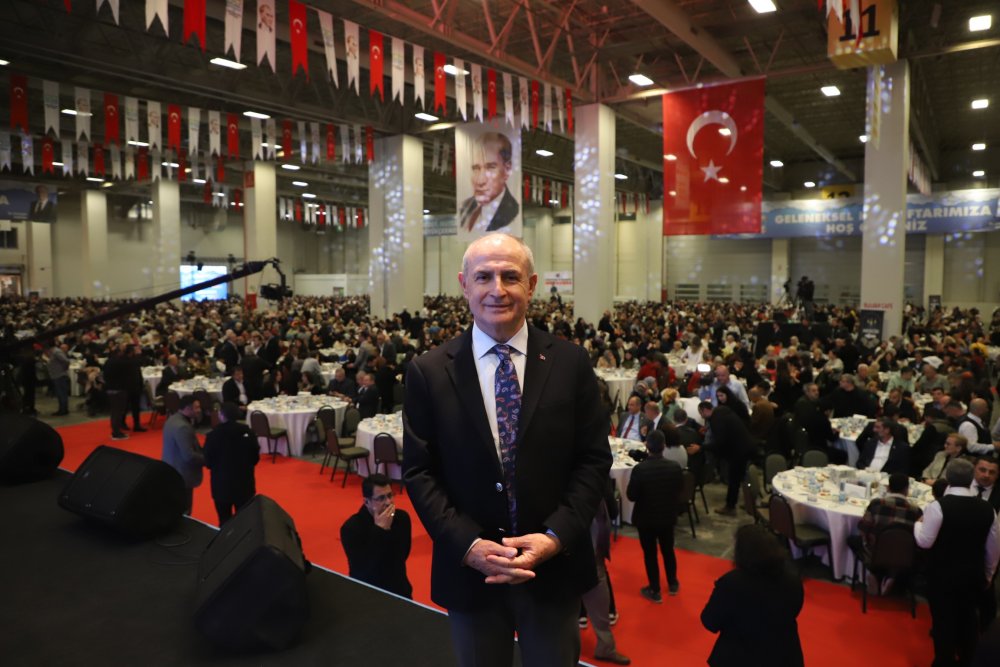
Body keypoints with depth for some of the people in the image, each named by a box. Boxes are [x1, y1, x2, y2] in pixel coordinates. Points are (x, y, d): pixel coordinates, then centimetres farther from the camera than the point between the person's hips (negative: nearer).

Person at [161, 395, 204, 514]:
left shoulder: (173, 419, 5)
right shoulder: (182, 427, -27)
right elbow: (189, 456, -27)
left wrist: (202, 453, 2)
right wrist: (207, 459, -13)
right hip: (181, 476, -10)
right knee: (183, 513, 1)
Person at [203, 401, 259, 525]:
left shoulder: (214, 435, -16)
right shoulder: (247, 432, -7)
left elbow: (208, 462, -8)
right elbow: (255, 458, 0)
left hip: (222, 485, -2)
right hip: (244, 484, 3)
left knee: (225, 521, 10)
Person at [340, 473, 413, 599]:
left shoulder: (402, 517, -6)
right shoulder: (351, 527, -18)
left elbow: (402, 555, -2)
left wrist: (388, 529, -13)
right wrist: (380, 529, -28)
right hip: (367, 591, -3)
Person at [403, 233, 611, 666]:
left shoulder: (570, 363, -4)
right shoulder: (428, 372, -6)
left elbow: (594, 458, -3)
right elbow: (418, 471, -4)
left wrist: (557, 537, -13)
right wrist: (468, 545, -14)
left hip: (554, 567, 1)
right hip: (468, 569, 0)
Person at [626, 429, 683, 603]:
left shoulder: (640, 469, -26)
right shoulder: (675, 467, -14)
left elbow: (631, 496, -17)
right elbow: (679, 491, 0)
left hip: (646, 518, -3)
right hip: (668, 516, 4)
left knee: (650, 554, 12)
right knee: (668, 550, 23)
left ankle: (655, 591, 23)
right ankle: (673, 584, 40)